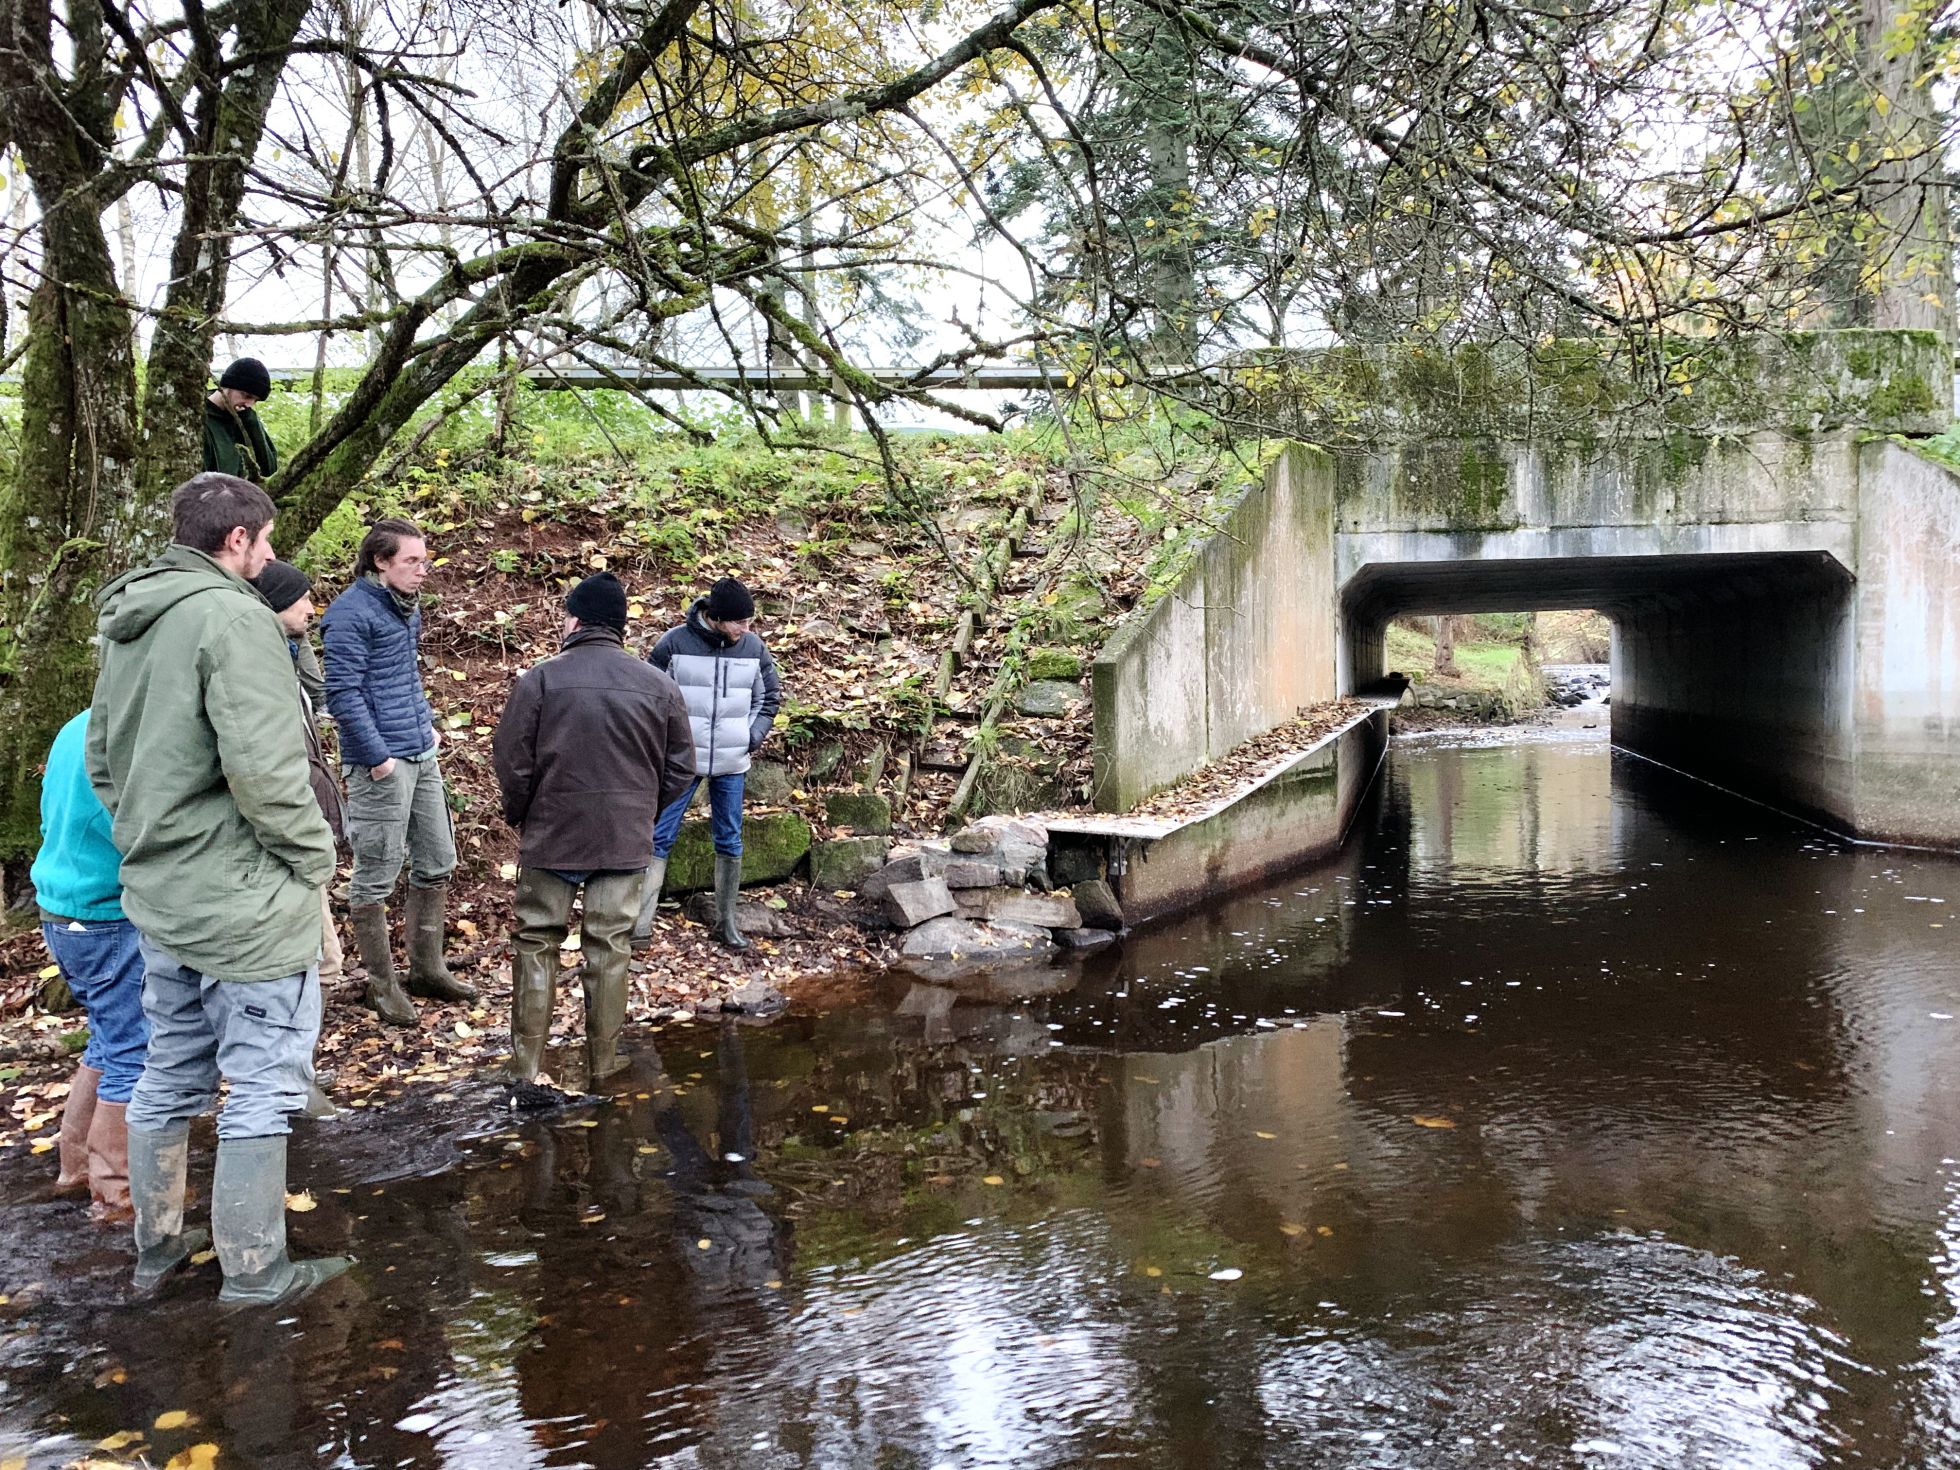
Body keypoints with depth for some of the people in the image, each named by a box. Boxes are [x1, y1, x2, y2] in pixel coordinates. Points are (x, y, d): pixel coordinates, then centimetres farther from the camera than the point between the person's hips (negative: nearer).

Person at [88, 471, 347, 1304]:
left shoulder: (124, 624, 11)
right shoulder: (233, 617, -18)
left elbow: (103, 762, 16)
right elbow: (265, 766, -25)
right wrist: (314, 857, -12)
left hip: (158, 894, 9)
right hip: (245, 900, -9)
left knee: (169, 1073, 21)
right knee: (262, 1085, 4)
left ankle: (157, 1245, 35)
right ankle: (255, 1270, 15)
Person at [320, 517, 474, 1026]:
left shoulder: (405, 605, 12)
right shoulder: (352, 613, -14)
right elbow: (343, 694, -17)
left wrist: (426, 722, 14)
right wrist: (377, 756, -18)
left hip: (421, 754, 9)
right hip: (382, 761, -9)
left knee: (436, 863, 15)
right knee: (376, 877, 2)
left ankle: (427, 968, 28)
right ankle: (382, 985, 14)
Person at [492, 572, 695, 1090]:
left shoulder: (542, 678, -8)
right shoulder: (659, 686, 0)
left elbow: (510, 762, -6)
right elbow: (680, 770, 4)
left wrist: (519, 816, 11)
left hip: (551, 836, -2)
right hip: (626, 840, 2)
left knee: (536, 944, 11)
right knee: (609, 950, 9)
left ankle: (525, 1064, 14)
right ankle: (602, 1066, 15)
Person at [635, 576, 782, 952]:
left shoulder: (753, 647, -2)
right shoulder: (675, 642, -10)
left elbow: (770, 696, 12)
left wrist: (753, 737, 1)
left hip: (732, 764, 3)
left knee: (730, 841, 9)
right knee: (659, 837, -2)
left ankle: (726, 922, 21)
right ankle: (640, 924, 2)